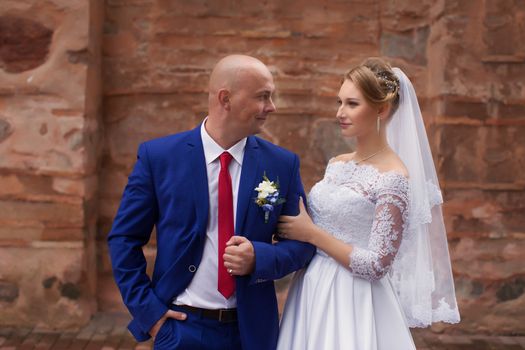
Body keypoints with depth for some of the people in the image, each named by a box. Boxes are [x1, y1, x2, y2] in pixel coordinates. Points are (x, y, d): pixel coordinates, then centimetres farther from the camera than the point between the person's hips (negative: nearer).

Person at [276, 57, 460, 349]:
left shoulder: (393, 178, -16)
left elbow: (377, 266, -19)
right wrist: (292, 224, -2)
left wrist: (311, 234, -15)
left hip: (354, 304, -7)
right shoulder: (337, 165, 6)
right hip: (312, 293, 7)